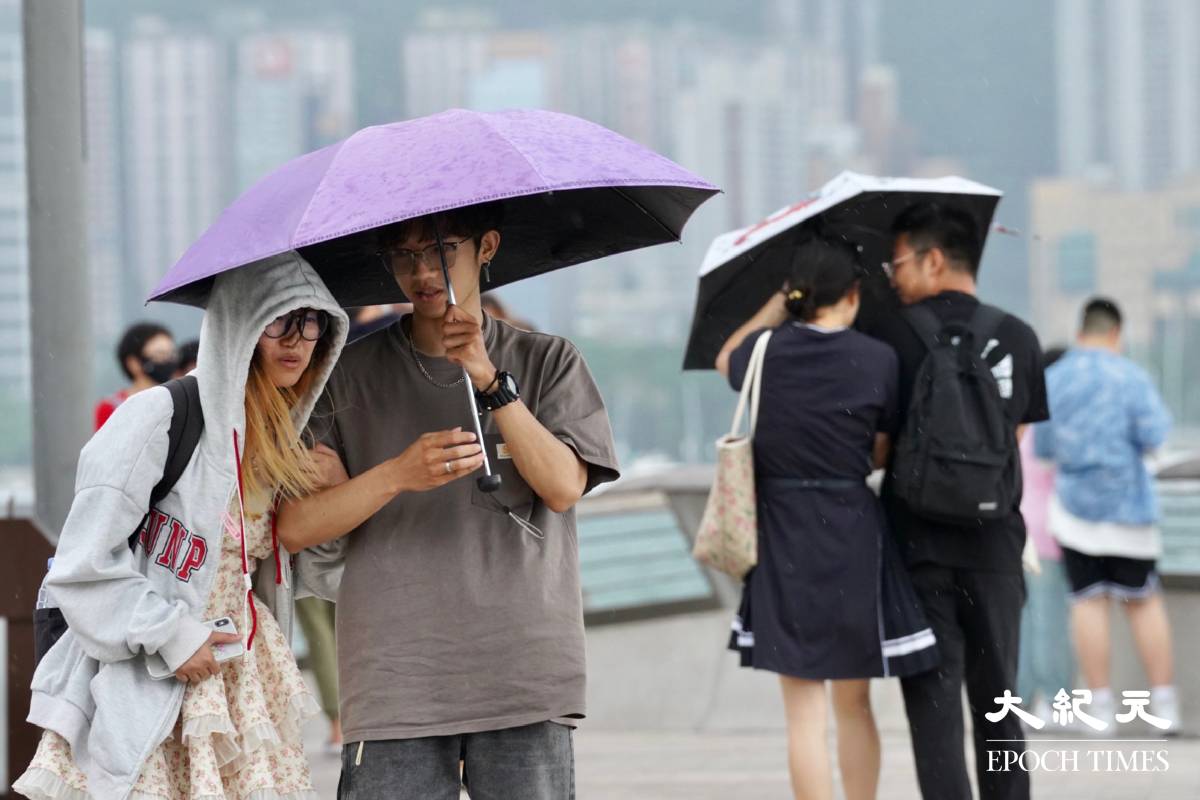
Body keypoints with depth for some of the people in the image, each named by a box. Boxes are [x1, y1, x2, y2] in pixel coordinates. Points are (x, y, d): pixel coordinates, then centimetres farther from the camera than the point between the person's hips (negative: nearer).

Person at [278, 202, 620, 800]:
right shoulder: (352, 374, 8)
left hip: (522, 678, 0)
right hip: (394, 679, 0)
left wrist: (490, 382, -13)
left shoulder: (546, 362, 10)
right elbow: (295, 527, -1)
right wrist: (396, 475, -17)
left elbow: (564, 486, -4)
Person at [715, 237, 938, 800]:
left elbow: (725, 361, 22)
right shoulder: (878, 361, -7)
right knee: (853, 702, 13)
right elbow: (882, 454, 3)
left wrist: (777, 306, 24)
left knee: (803, 709, 3)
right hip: (851, 535, -1)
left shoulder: (766, 352, -2)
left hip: (782, 540, 1)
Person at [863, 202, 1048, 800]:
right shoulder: (1018, 337, 5)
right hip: (995, 543, 3)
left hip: (919, 542, -3)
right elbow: (1017, 435, 11)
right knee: (996, 699, 12)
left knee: (933, 698, -2)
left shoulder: (892, 333, -5)